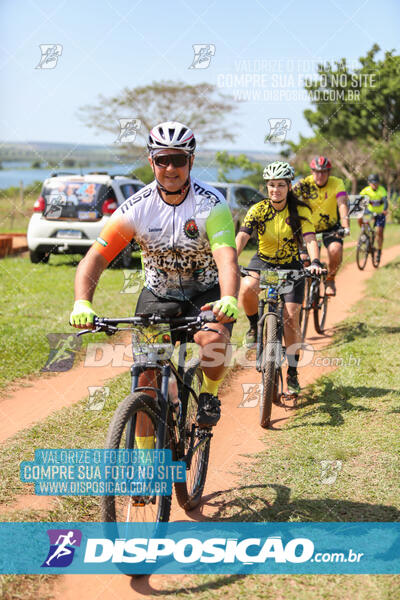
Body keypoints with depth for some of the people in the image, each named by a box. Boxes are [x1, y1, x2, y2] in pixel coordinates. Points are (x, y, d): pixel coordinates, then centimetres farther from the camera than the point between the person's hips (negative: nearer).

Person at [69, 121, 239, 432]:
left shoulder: (211, 203, -21)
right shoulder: (137, 207, -16)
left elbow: (227, 258, -35)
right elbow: (95, 258, -21)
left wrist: (229, 300, -56)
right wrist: (82, 304, -40)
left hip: (206, 293, -2)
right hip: (157, 293, 2)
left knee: (214, 340, -32)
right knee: (145, 374, -8)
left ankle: (210, 395, 0)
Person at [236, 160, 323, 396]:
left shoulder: (300, 211, -12)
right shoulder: (258, 210, -11)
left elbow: (310, 239, -23)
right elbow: (242, 237, -23)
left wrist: (315, 262, -44)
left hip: (291, 266, 0)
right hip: (263, 261, 1)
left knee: (291, 318, -12)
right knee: (246, 288, -34)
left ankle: (293, 372, 3)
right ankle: (255, 327, -4)